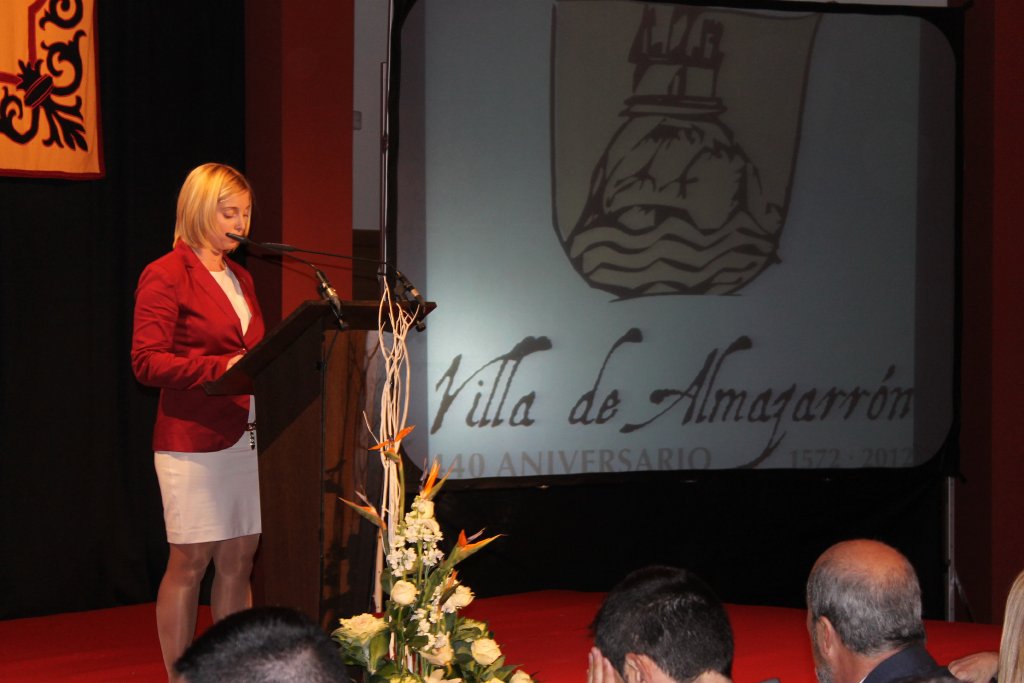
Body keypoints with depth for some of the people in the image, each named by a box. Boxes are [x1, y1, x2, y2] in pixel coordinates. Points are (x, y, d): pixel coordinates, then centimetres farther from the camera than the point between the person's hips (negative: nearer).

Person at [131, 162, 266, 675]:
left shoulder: (240, 278, 19)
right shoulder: (166, 276, -5)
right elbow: (147, 361, -13)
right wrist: (220, 368, -23)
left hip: (247, 436, 7)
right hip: (194, 439, -7)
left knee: (238, 560, 7)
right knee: (189, 564, -3)